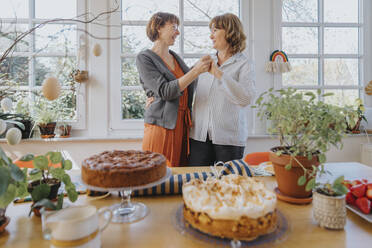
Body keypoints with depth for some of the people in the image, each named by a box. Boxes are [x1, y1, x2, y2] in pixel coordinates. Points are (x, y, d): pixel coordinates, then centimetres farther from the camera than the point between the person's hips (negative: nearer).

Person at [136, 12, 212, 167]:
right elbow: (165, 91, -17)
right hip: (162, 126, -6)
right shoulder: (144, 58, -4)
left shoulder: (175, 57, 16)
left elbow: (189, 84, 26)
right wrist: (196, 71, -20)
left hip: (184, 126, 6)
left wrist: (203, 66, 12)